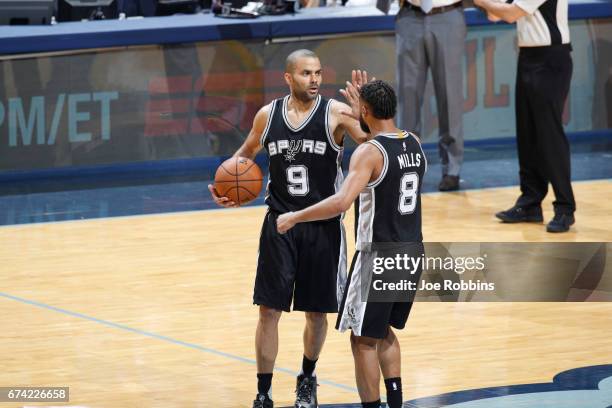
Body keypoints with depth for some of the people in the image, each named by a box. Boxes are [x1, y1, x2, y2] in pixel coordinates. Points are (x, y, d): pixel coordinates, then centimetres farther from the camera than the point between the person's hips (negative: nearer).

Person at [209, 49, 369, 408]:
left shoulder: (336, 113, -10)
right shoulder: (268, 115, 0)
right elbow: (245, 154, 17)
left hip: (323, 228, -2)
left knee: (318, 311, 10)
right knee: (269, 310, -2)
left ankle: (308, 378, 35)